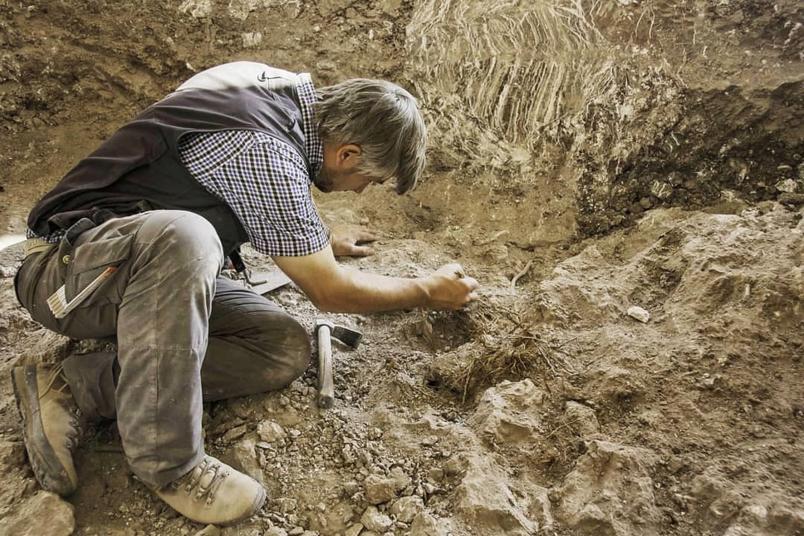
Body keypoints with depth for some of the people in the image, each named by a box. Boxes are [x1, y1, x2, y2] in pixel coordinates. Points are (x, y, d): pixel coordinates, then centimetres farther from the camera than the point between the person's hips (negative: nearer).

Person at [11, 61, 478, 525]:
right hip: (68, 267, -9)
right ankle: (167, 462, -26)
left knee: (287, 349, -11)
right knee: (184, 235, -42)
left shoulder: (294, 89, 2)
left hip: (150, 270, 9)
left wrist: (320, 239, 32)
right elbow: (330, 291, -14)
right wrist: (428, 291, -1)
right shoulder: (266, 155, -26)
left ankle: (76, 388, -11)